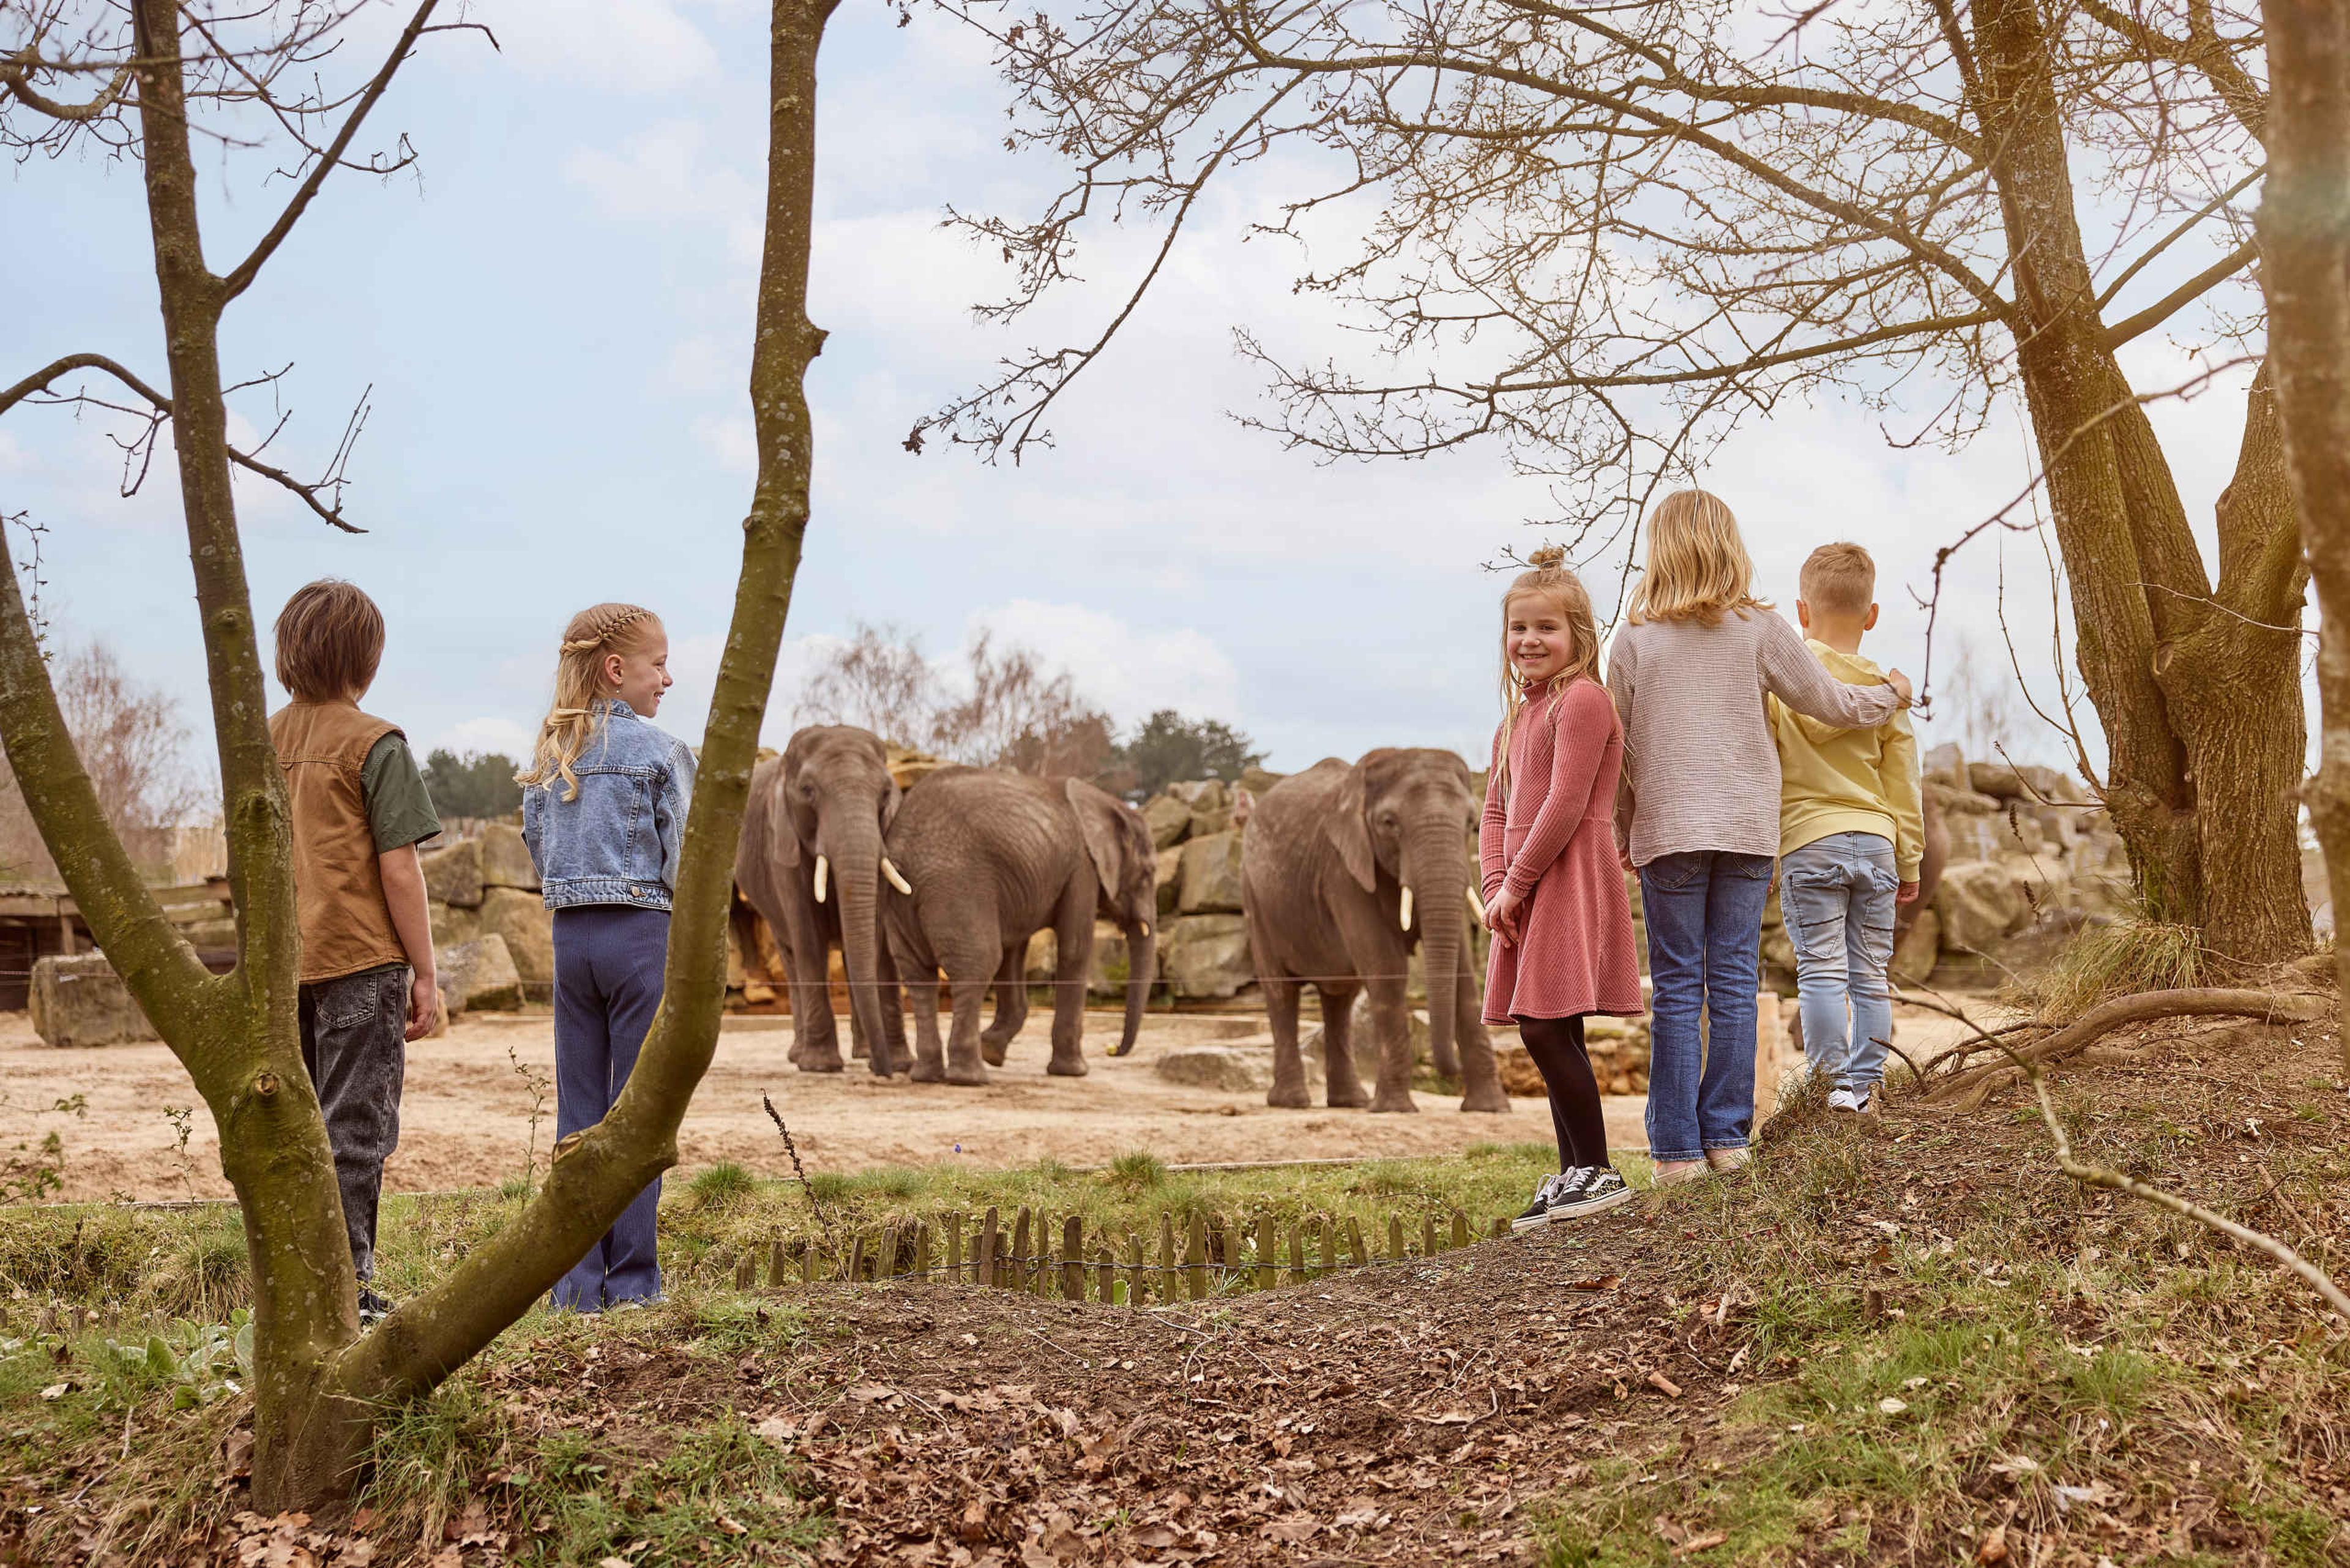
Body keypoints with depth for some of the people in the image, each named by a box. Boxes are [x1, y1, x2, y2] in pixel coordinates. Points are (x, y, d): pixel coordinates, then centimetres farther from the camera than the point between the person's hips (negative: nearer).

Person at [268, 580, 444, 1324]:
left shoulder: (262, 742, 9)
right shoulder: (374, 745, -9)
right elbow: (398, 867, -12)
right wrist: (425, 973, -7)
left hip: (286, 965, 6)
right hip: (361, 959, -6)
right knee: (354, 1129, 0)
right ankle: (345, 1291, 1)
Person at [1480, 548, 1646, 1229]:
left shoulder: (1581, 699, -9)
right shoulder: (1517, 716, 20)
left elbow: (1566, 804, -17)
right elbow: (1495, 809, 15)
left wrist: (1514, 883, -13)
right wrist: (1496, 885, -1)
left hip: (1569, 882, -9)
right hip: (1527, 892, 9)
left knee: (1548, 1029, -12)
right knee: (1546, 1035, 10)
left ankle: (1597, 1172, -3)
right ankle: (1574, 1175, 17)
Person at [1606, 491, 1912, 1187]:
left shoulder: (1634, 639, 0)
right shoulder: (1760, 629, 1)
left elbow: (1621, 750, 4)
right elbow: (1832, 703, 10)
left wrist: (1625, 833, 16)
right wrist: (1892, 695, 30)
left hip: (1666, 830, -1)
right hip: (1748, 828, 1)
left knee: (1676, 990, 2)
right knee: (1734, 983, 6)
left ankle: (1677, 1147, 2)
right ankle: (1726, 1135, 8)